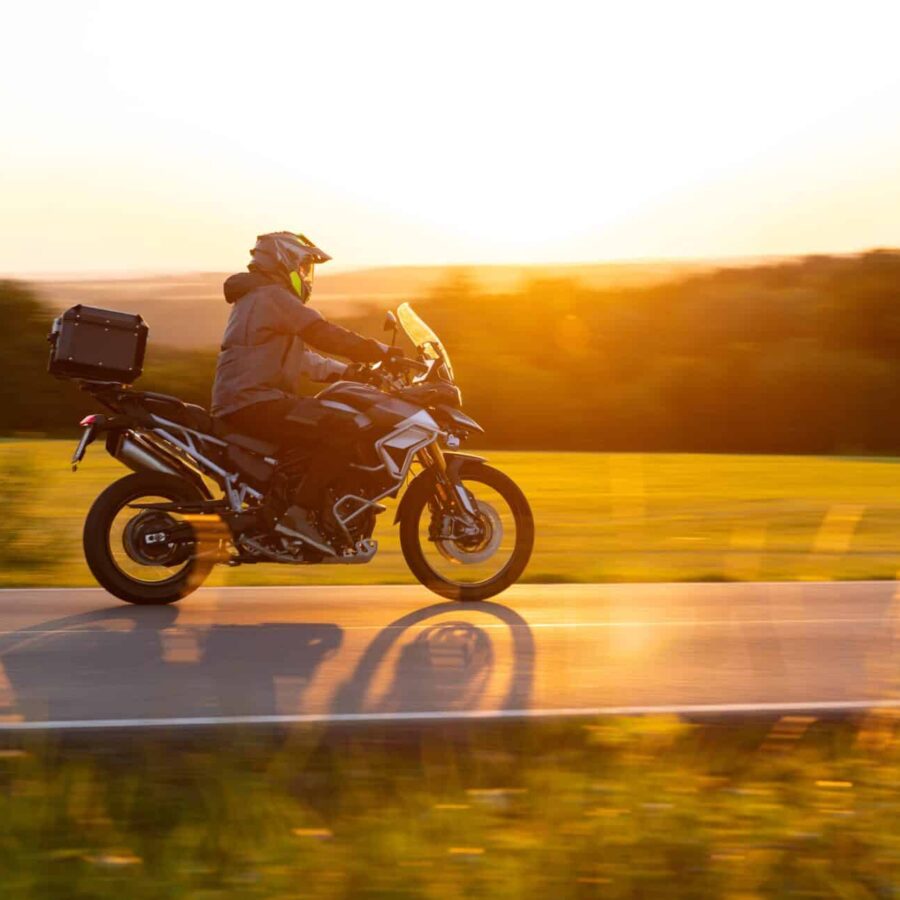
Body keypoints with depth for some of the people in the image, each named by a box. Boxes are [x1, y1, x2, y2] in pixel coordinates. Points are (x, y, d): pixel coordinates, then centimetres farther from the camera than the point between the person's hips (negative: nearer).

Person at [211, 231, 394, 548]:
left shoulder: (258, 297, 26)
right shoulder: (273, 296, -7)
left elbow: (302, 357, 28)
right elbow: (323, 334, -16)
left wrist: (348, 371, 19)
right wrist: (381, 352, -11)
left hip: (238, 404, 11)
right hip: (255, 403, -11)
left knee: (326, 425, 20)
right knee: (342, 429, -21)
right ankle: (302, 510, -20)